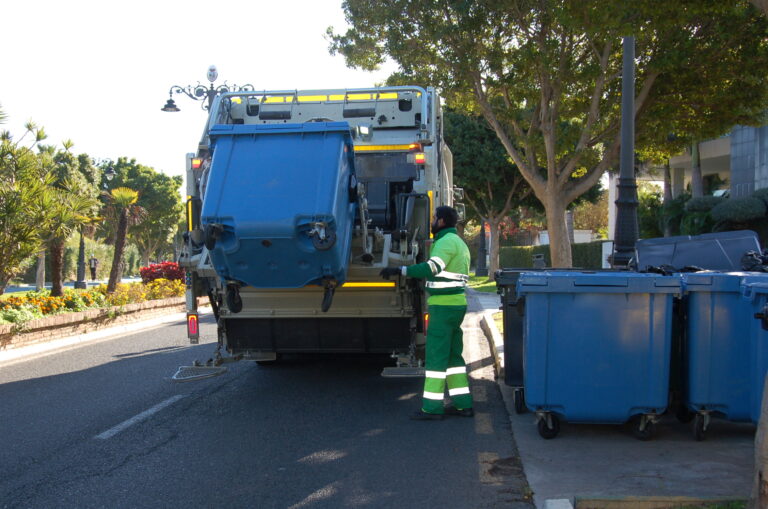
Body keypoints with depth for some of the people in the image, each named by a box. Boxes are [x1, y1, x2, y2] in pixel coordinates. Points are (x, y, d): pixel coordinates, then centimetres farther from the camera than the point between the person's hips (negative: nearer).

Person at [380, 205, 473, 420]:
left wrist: (400, 270, -27)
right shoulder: (459, 243, 19)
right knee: (452, 354, 13)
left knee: (436, 355, -7)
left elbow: (432, 267, -27)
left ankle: (432, 407, -5)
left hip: (444, 305, -10)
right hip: (456, 303, 10)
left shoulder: (447, 241, -13)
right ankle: (463, 404, 14)